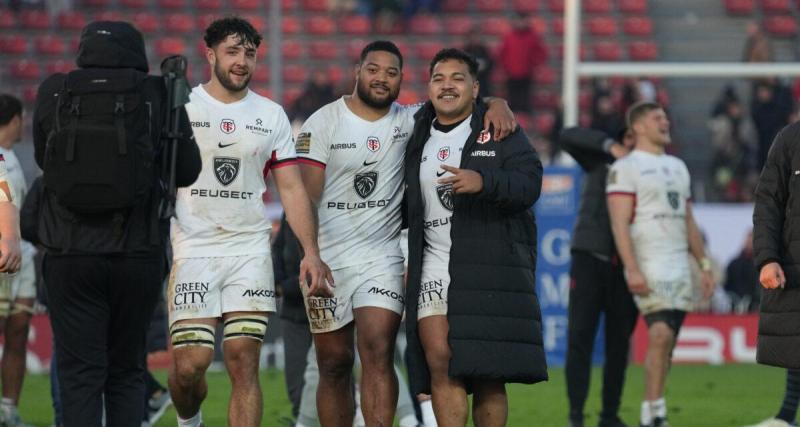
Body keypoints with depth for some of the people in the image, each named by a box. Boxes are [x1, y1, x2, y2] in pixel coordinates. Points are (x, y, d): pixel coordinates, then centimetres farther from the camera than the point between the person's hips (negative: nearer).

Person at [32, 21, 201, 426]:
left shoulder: (54, 95, -1)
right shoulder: (157, 97, -4)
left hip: (71, 255, 0)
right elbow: (187, 170, 3)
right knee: (125, 372, 13)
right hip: (138, 256, 1)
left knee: (80, 375, 0)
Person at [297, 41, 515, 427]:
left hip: (382, 259, 1)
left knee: (378, 355, -13)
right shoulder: (323, 123, -3)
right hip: (327, 259, -1)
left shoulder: (408, 121, 4)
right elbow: (307, 196, -8)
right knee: (334, 365, 6)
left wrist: (496, 104, -12)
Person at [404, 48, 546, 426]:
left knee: (488, 373, -5)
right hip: (434, 264, 3)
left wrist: (484, 181, -26)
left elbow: (529, 183, -11)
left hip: (489, 266, -3)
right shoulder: (418, 137, 17)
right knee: (439, 361, -10)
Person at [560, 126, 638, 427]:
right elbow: (568, 137, -8)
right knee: (580, 337, -6)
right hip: (590, 258, -1)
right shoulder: (601, 160, 5)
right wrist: (610, 146, -18)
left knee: (619, 342, 4)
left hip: (625, 266, 2)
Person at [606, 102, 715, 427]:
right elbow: (619, 223, -12)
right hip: (649, 269, -7)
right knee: (660, 335, -19)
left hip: (679, 268, 7)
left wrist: (705, 266, 17)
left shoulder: (677, 167, 19)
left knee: (666, 343, 6)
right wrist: (632, 269, -21)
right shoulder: (626, 168, -4)